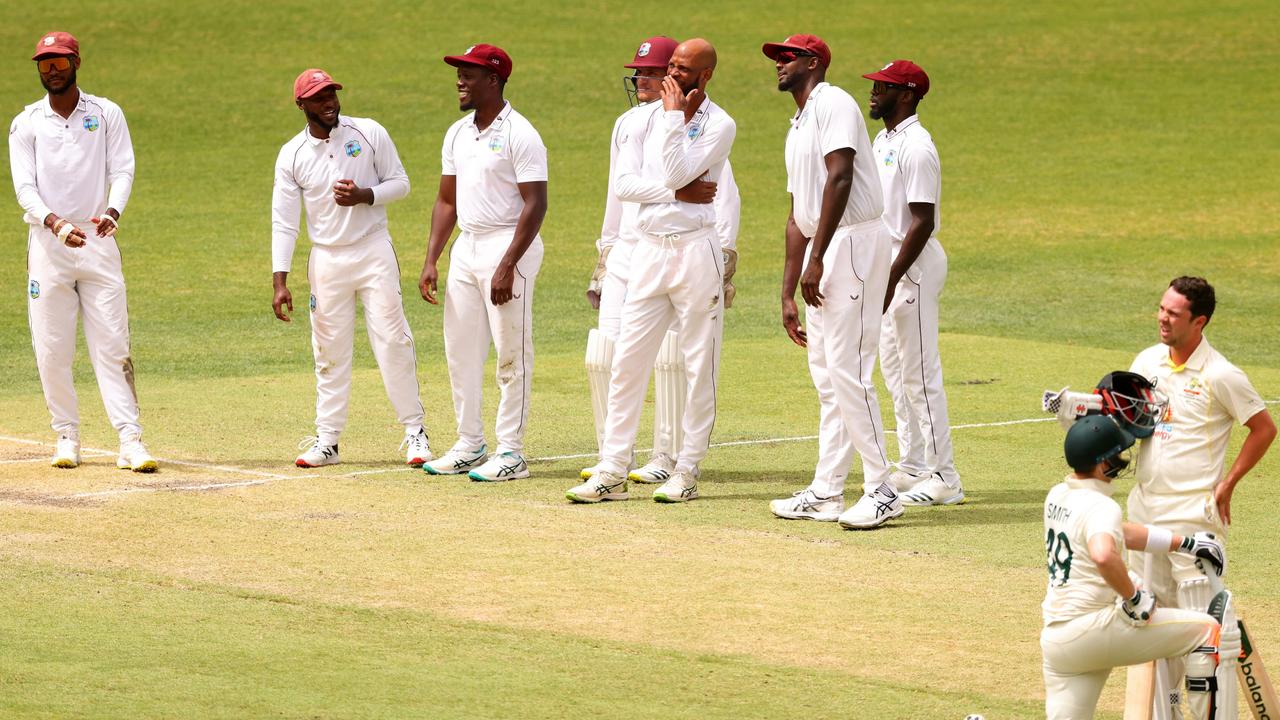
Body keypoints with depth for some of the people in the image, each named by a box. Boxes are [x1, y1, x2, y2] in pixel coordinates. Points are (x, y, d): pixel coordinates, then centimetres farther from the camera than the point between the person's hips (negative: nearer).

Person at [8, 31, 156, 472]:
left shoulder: (106, 114, 6)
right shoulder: (26, 124, 4)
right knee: (51, 348, 0)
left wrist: (112, 212, -24)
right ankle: (67, 436, 13)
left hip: (98, 241, 0)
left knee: (112, 345, -6)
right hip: (47, 244, 0)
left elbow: (122, 170, -2)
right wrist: (56, 223, -24)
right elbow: (25, 187, -5)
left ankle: (130, 441, -10)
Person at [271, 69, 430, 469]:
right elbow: (283, 222, -1)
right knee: (330, 352, 5)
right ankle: (326, 440, 12)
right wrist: (279, 281, -8)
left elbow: (400, 183, 3)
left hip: (374, 253, -1)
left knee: (393, 341, -5)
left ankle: (414, 432, 2)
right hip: (327, 260, 1)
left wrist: (365, 196, -17)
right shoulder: (292, 155, 0)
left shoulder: (370, 134, -3)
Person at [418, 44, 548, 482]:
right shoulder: (457, 134, 13)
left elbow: (535, 204, -16)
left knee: (512, 355, -4)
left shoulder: (519, 134, -12)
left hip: (509, 247, -8)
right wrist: (431, 261, 9)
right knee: (460, 351, 10)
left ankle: (511, 453, -1)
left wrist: (507, 267, -23)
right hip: (466, 247, 8)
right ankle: (470, 446, 19)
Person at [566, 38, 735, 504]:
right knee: (627, 361, 1)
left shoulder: (719, 125, -3)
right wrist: (677, 191, -12)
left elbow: (675, 173, -16)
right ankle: (612, 473, 3)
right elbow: (623, 184, -1)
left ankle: (687, 472, 7)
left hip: (695, 250, -4)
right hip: (648, 250, 4)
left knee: (699, 365, 0)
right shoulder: (648, 117, 9)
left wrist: (674, 117, -11)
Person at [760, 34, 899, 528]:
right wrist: (788, 293, 21)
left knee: (847, 371, -13)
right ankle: (826, 493, 16)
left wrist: (816, 257, -24)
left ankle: (881, 492, -10)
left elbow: (840, 178, -20)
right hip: (823, 250, 10)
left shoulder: (832, 104, -8)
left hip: (855, 242, -10)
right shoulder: (797, 129, 22)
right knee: (825, 376, 11)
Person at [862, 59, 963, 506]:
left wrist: (892, 278, -24)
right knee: (894, 368, 14)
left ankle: (944, 478, -7)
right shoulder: (882, 142, 14)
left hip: (914, 263, -10)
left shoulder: (916, 147, -17)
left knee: (920, 371, -9)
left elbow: (923, 221, -21)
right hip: (885, 260, 10)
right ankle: (912, 466, 22)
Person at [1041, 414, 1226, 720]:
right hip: (1094, 627, -8)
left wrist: (1184, 543, 25)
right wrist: (1133, 597, -20)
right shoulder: (1100, 506, -14)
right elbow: (1103, 554, -36)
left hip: (1054, 635, 8)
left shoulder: (1057, 496, 14)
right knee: (1208, 630, 1)